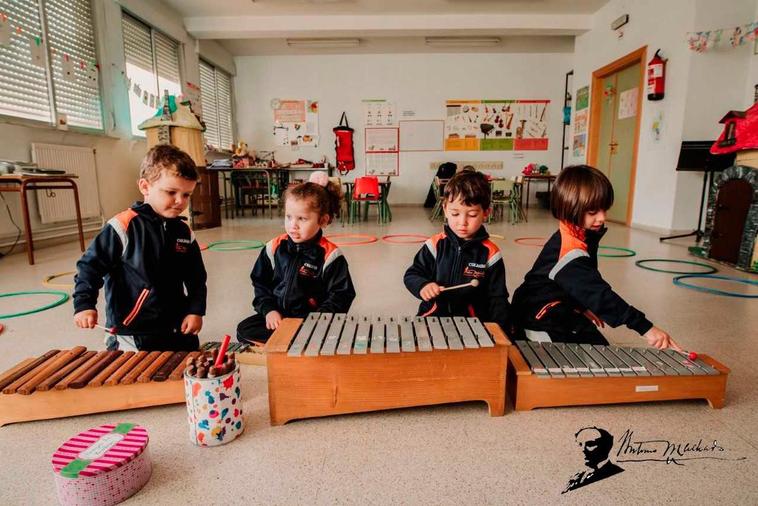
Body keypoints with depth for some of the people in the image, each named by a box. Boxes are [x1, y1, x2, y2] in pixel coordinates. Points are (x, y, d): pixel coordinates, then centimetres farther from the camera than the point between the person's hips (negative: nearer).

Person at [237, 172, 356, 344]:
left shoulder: (330, 256, -11)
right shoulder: (274, 248, 2)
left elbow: (340, 296, -9)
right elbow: (260, 284, 11)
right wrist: (268, 310, -6)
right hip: (277, 317, 5)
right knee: (244, 330, -15)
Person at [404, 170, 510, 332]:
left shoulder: (490, 253, 0)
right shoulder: (435, 245, 1)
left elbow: (497, 298, 6)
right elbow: (411, 275, 8)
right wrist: (422, 286, -15)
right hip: (432, 318, 1)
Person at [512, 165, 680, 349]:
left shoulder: (583, 235, -1)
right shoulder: (570, 250, -31)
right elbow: (599, 293, -37)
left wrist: (582, 306, 10)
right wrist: (645, 327, -38)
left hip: (565, 308, 10)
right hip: (541, 317, -10)